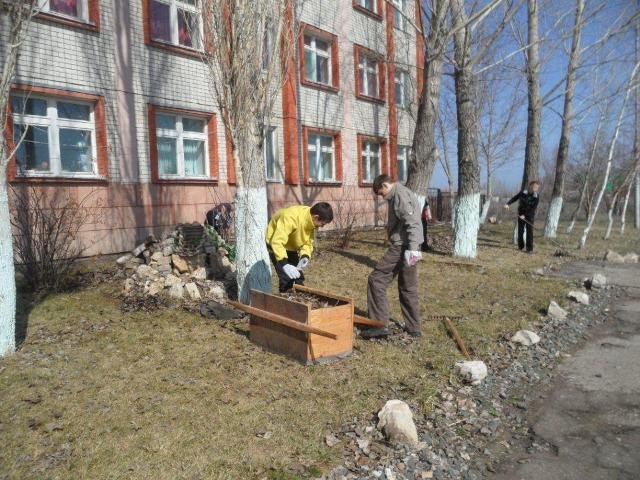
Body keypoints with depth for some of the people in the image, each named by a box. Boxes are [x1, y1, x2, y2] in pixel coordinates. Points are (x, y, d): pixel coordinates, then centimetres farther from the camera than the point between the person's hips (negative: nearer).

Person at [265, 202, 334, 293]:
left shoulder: (310, 220, -12)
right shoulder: (291, 217, -37)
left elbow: (308, 241, -1)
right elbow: (277, 242, -41)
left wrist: (305, 256, -20)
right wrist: (284, 264, -49)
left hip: (291, 246, 8)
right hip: (277, 245, -7)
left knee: (299, 278, 10)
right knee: (287, 279, -15)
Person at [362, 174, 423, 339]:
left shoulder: (400, 194, -11)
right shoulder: (402, 193, 20)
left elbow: (412, 223, -22)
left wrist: (412, 248, -27)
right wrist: (412, 249, 18)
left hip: (402, 247, -10)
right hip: (407, 246, 10)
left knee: (376, 279, -5)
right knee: (408, 288, 16)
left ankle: (381, 324, -5)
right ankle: (413, 327, 23)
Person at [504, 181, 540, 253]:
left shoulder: (536, 197, -10)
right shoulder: (523, 193, -7)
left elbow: (533, 209, -14)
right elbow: (514, 198, -3)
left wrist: (525, 215, -22)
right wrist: (507, 204, -20)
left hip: (530, 216, -1)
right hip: (521, 215, 1)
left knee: (529, 232, -6)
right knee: (520, 231, 6)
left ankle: (529, 249, -2)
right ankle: (520, 246, 23)